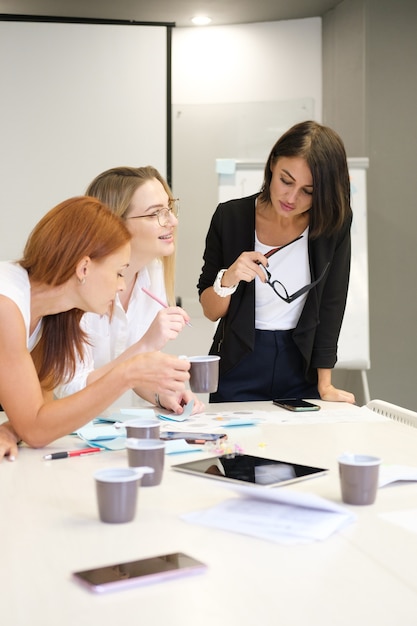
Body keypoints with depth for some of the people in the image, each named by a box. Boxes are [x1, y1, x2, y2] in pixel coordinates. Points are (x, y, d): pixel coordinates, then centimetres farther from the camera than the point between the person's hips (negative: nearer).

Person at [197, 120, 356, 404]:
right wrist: (227, 280, -27)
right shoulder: (230, 217, -12)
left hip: (302, 368, 1)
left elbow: (331, 305, -8)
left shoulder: (335, 221, -11)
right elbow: (211, 312, -6)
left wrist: (325, 385, -14)